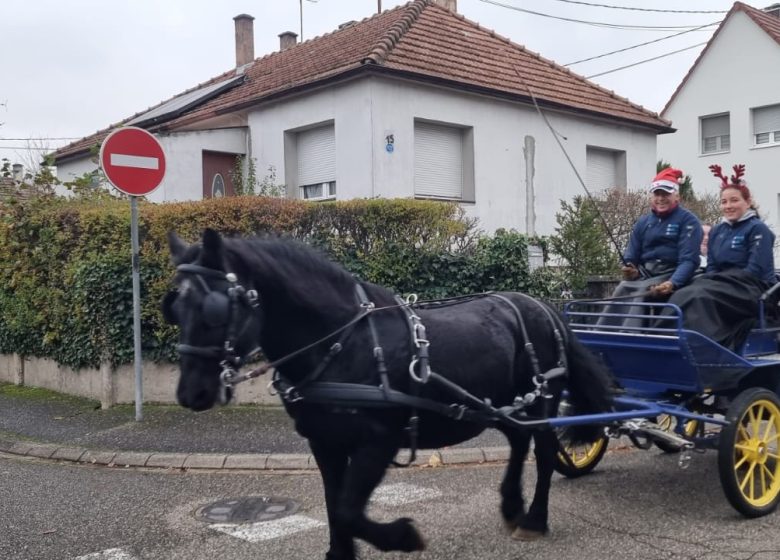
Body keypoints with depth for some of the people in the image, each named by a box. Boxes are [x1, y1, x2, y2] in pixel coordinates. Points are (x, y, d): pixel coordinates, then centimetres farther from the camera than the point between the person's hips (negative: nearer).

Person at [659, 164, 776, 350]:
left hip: (752, 289, -6)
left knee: (702, 296, -35)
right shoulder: (717, 231, 18)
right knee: (682, 296, -26)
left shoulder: (757, 229, -1)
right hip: (723, 284, 6)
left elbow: (756, 270, -11)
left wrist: (724, 281, -16)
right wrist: (712, 281, -7)